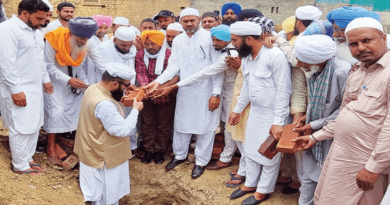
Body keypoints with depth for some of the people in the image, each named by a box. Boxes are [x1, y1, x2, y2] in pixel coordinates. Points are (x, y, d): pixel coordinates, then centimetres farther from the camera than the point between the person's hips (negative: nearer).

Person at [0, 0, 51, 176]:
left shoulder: (35, 31, 14)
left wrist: (45, 79, 19)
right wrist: (15, 90, -20)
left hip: (35, 88, 9)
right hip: (19, 90, -8)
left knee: (34, 126, 13)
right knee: (22, 128, -1)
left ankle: (28, 158, 27)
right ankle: (20, 166, 14)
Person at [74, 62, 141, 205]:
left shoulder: (93, 88, -4)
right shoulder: (104, 104, -35)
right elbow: (122, 130, -29)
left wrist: (121, 103, -2)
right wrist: (135, 110, -19)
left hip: (93, 150, 10)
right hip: (105, 157, -9)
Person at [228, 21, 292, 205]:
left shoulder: (275, 56, -22)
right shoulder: (246, 57, 3)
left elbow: (283, 90, -22)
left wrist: (278, 121, -23)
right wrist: (238, 109, 20)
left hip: (273, 115, -7)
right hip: (255, 112, 8)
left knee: (269, 155, 9)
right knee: (250, 150, 18)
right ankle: (250, 184, 39)